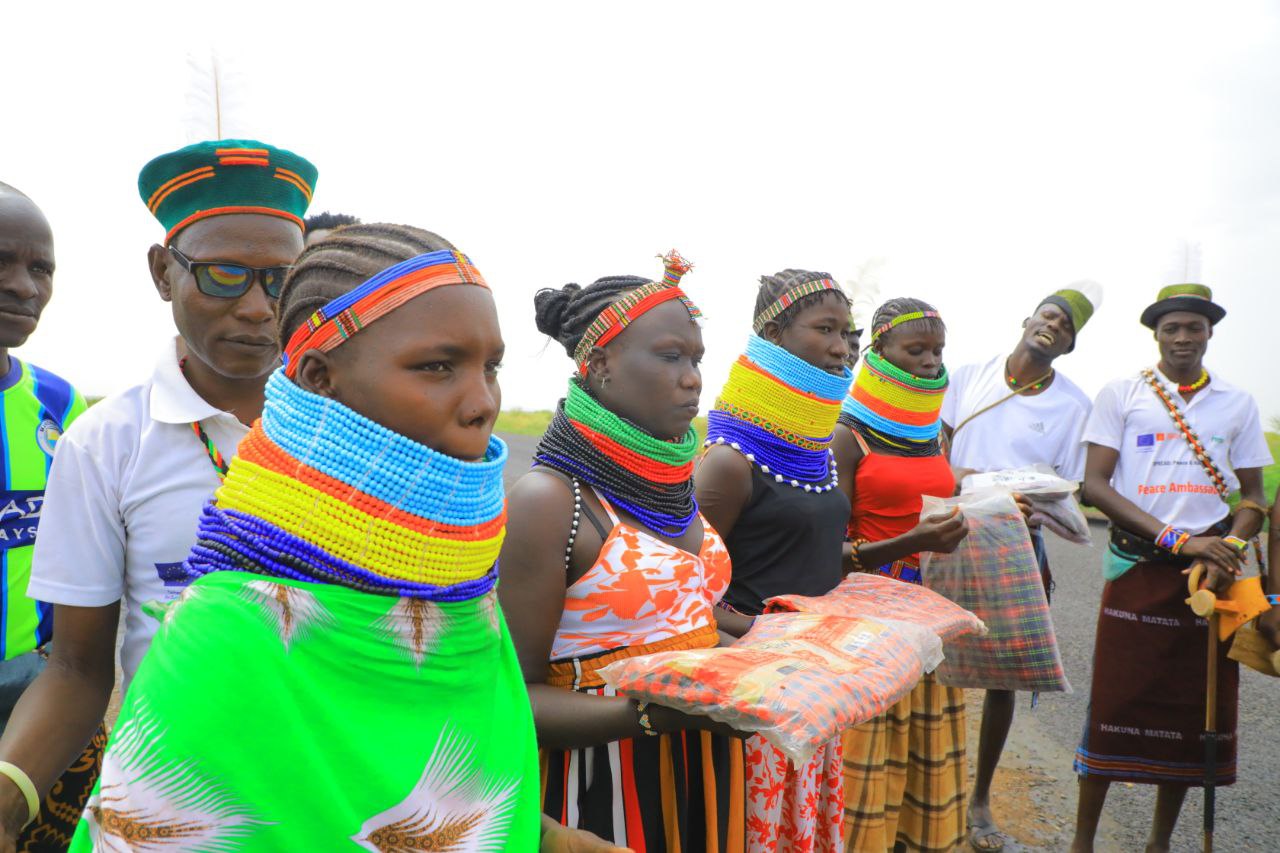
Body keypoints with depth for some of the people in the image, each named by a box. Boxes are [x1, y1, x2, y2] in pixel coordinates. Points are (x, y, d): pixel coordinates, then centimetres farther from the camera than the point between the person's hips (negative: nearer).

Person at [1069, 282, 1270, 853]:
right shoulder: (1120, 395, 2)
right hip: (1139, 569, -3)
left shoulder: (1237, 404, 10)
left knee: (1195, 712, 7)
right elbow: (1095, 485, -5)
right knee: (1115, 706, -2)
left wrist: (1227, 554, -8)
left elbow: (1252, 496, 12)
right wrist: (1177, 539, -14)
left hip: (1209, 572, 3)